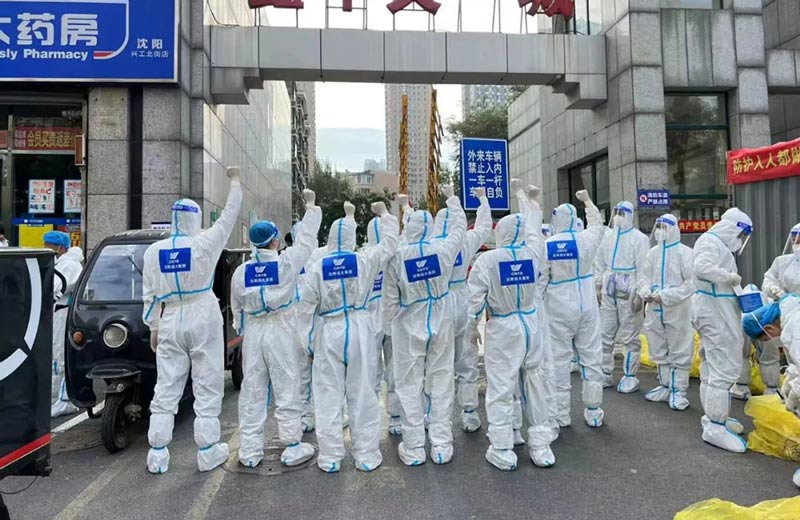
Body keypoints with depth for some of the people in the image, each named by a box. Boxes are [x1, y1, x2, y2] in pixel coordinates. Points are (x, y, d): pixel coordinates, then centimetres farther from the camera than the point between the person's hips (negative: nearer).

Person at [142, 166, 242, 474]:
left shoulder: (154, 251, 1)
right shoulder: (204, 243, -9)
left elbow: (150, 294, 6)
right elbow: (229, 215, 4)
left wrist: (153, 327, 15)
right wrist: (235, 182, 17)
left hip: (170, 322, 3)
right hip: (203, 321, -3)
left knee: (166, 389, 9)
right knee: (207, 388, 5)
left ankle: (157, 455, 15)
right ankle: (208, 451, 11)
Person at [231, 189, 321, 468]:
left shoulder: (241, 271, 2)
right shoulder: (286, 263, -9)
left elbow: (237, 309, 10)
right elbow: (306, 238, 2)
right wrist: (311, 206, 14)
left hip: (253, 333, 4)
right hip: (281, 331, -3)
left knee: (252, 392, 9)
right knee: (286, 391, 4)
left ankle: (249, 451, 17)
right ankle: (292, 448, 12)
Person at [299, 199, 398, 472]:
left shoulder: (317, 267, -5)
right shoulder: (364, 261, -6)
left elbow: (306, 305, -3)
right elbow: (389, 243, 8)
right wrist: (384, 213, 21)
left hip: (330, 332, 0)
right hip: (359, 330, 0)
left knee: (329, 396, 9)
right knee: (362, 394, 9)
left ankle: (330, 457, 17)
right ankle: (366, 455, 18)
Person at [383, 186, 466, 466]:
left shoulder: (397, 256, -13)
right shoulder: (444, 250, -9)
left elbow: (390, 298, -7)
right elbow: (459, 227, 11)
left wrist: (389, 327, 8)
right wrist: (452, 198, 25)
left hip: (409, 328, -2)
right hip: (440, 325, 2)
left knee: (410, 387, 8)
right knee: (441, 384, 10)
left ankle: (414, 448, 15)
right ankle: (441, 446, 17)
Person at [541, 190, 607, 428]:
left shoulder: (547, 246, -11)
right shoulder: (586, 239, -3)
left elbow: (539, 279, -8)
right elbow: (598, 224, 21)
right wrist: (587, 200, 35)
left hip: (559, 310, -3)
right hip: (586, 306, 3)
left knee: (559, 359, 5)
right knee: (591, 356, 11)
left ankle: (561, 414, 13)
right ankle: (593, 412, 19)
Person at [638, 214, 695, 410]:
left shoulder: (684, 253, -9)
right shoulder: (653, 252, 8)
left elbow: (691, 283, -13)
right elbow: (643, 276, 12)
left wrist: (665, 295, -17)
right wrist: (647, 292, -8)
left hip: (678, 310, -6)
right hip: (655, 310, 6)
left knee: (679, 352, 2)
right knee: (659, 350, 15)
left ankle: (678, 391, 12)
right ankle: (665, 386, 29)